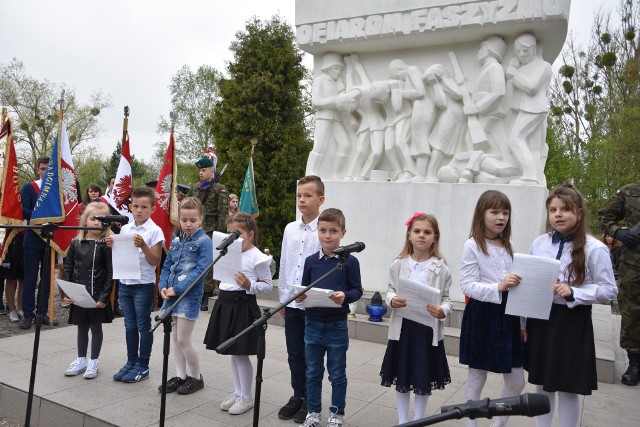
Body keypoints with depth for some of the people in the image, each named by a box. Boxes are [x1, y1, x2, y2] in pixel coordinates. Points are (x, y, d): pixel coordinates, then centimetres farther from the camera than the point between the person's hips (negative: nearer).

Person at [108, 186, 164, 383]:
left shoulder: (155, 231, -10)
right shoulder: (125, 228, 6)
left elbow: (155, 261, -12)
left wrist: (143, 246, -25)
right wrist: (113, 246, -6)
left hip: (143, 285, -5)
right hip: (125, 282, 6)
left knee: (143, 326, 5)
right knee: (130, 326, 15)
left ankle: (142, 366, 17)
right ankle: (131, 362, 27)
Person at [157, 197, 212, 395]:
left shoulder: (204, 241, -8)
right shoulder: (176, 241, 11)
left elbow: (200, 270, -17)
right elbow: (167, 266, 13)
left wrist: (178, 288, -20)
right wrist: (163, 287, -4)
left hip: (190, 295, -6)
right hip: (172, 295, 6)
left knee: (183, 340, -3)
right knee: (175, 338, 13)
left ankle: (196, 377, 16)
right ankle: (180, 376, 27)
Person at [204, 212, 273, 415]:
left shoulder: (257, 257, -13)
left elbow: (268, 285, -10)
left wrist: (250, 286, -24)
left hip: (243, 305, -8)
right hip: (225, 302, 8)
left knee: (241, 353, 1)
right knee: (233, 353, 16)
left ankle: (246, 398, 18)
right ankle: (237, 392, 31)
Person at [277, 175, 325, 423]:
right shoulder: (290, 229, 6)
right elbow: (284, 265, 11)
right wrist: (283, 298, 12)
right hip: (292, 302, 5)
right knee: (294, 354, 14)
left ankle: (310, 401, 25)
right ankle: (297, 396, 31)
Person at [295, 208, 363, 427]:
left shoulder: (350, 261, -8)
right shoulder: (311, 261, 1)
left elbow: (357, 290, -6)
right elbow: (304, 288, 8)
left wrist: (345, 296, -26)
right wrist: (300, 296, -14)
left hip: (337, 326, -3)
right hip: (313, 324, 3)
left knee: (337, 374, 12)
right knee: (313, 372, 16)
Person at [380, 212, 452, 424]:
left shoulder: (440, 268, -5)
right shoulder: (399, 264, -2)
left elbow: (446, 298, 0)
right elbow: (391, 290, 6)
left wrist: (442, 311, -21)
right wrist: (392, 300, -15)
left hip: (428, 329, -1)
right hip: (402, 327, 1)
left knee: (424, 380, 10)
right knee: (401, 378, 13)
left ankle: (418, 421, 31)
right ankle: (402, 421, 31)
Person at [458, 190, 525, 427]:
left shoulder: (509, 245, 10)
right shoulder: (472, 246, -9)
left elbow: (515, 283, 14)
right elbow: (467, 285, -14)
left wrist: (523, 322, 13)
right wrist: (498, 288, -28)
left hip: (507, 315, 6)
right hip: (481, 316, -6)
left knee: (516, 381, 12)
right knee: (476, 379, 6)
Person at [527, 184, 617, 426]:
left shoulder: (594, 248, -11)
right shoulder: (539, 243, 1)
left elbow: (609, 290, -7)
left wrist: (573, 292, -22)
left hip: (572, 322, -4)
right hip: (540, 318, 4)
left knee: (567, 389, 9)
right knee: (542, 384, 17)